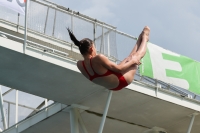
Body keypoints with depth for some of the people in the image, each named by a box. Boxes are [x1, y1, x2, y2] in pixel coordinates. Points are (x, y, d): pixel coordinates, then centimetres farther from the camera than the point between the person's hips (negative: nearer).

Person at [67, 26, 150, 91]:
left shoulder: (80, 65, -12)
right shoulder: (98, 58, -35)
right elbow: (118, 69, -26)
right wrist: (133, 62, -9)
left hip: (112, 86, 7)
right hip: (122, 81, -7)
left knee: (129, 58, 25)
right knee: (137, 55, 14)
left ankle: (140, 39, 48)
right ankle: (144, 37, 40)